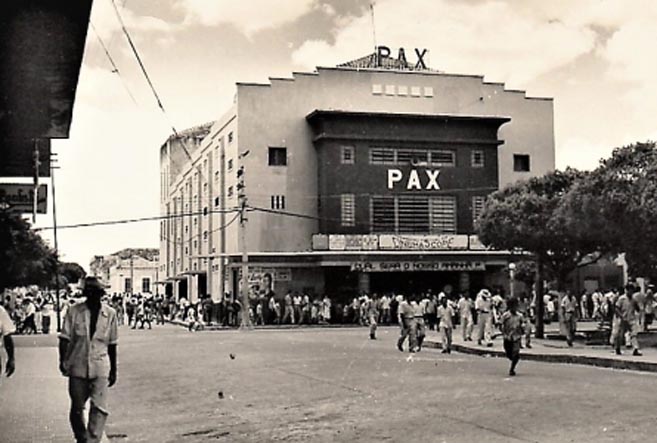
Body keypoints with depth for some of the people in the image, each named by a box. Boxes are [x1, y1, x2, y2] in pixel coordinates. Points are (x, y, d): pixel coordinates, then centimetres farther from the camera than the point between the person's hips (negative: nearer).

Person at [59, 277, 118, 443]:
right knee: (77, 408, 11)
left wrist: (113, 370, 12)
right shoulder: (74, 311, -3)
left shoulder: (110, 314, 1)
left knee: (99, 408, -11)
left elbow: (112, 344, 8)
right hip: (77, 367, 0)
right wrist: (62, 360, -17)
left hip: (100, 368, 0)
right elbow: (64, 338, -3)